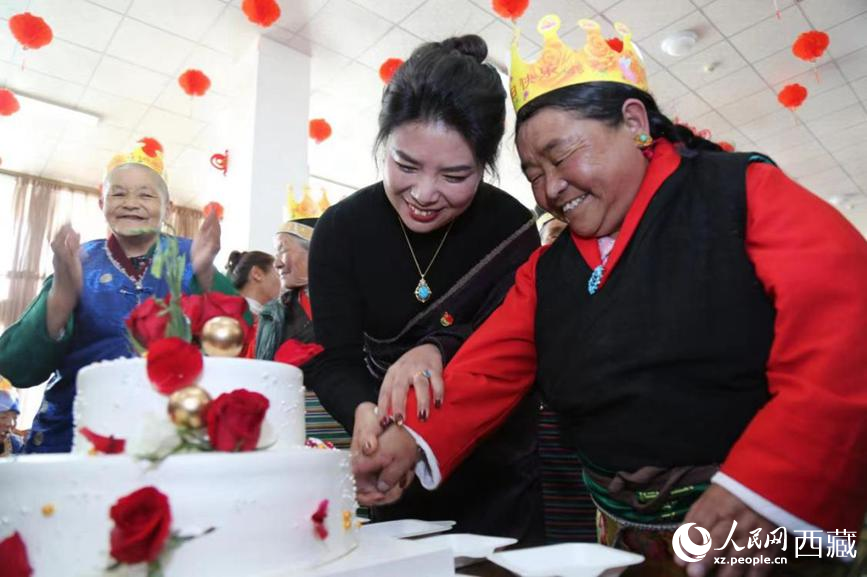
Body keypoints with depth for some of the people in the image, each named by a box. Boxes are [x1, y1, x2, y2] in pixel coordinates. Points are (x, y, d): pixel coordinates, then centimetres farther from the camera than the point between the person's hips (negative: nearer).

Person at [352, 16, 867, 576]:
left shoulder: (742, 191, -10)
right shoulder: (546, 271, 6)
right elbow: (486, 371, -3)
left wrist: (767, 490, -29)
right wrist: (415, 438, -17)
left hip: (780, 517, -4)